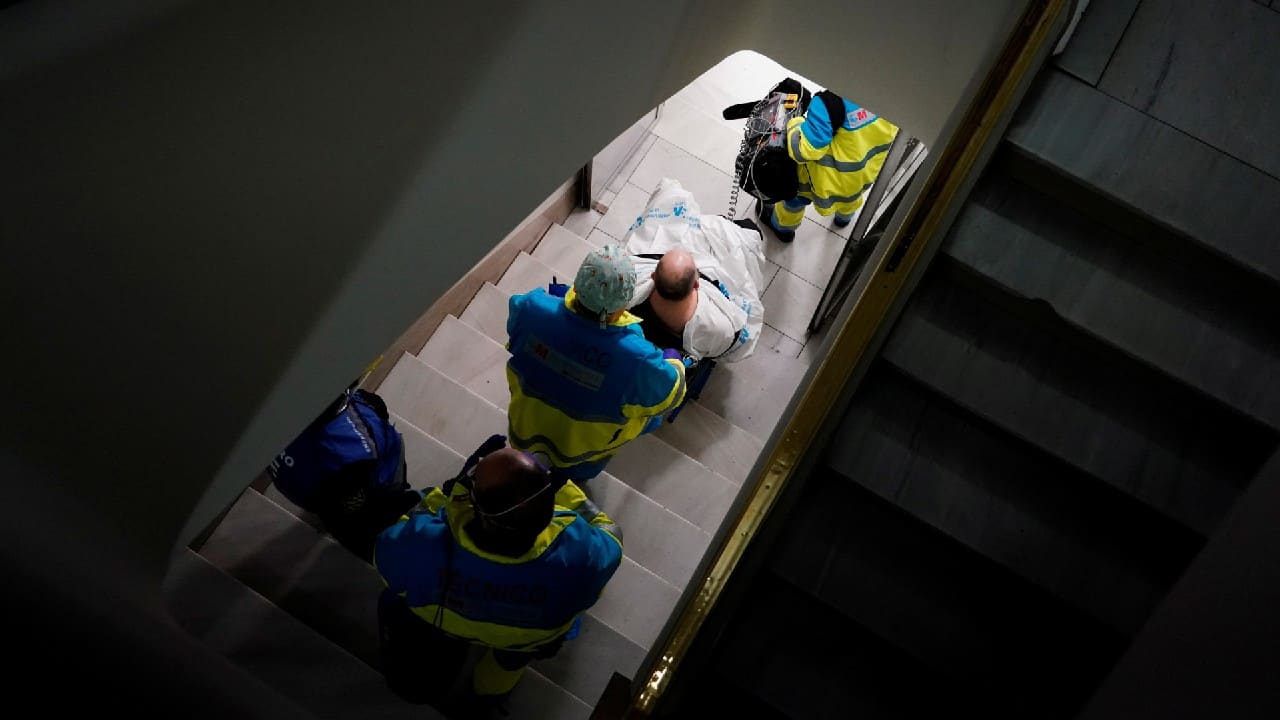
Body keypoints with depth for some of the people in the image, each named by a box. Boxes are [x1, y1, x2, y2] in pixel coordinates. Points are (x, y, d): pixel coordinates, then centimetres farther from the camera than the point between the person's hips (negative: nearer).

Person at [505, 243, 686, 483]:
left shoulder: (532, 308, -33)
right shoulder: (638, 359, -41)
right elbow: (671, 391, -18)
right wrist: (674, 360, 5)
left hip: (522, 437, 3)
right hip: (578, 463, -3)